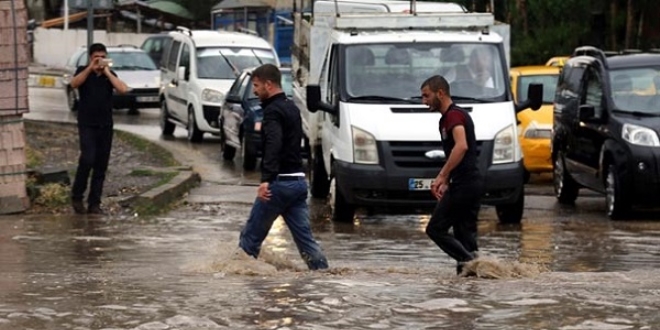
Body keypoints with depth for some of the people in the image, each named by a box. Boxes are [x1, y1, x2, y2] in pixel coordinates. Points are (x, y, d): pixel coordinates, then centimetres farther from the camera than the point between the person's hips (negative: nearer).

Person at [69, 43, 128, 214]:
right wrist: (90, 68, -25)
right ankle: (77, 196, -3)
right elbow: (74, 83, -18)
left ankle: (94, 203, 7)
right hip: (87, 124, -3)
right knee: (87, 159, -18)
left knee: (101, 166, 2)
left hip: (105, 125, 3)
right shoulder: (83, 71, 3)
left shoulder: (110, 74, 9)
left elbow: (122, 89, -8)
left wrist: (107, 72, -10)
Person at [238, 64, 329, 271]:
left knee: (251, 236, 1)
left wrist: (266, 180, -38)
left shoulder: (273, 111, -11)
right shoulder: (292, 108, 18)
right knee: (304, 236, 5)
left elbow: (274, 145, -27)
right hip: (299, 181, 9)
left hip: (280, 182, -9)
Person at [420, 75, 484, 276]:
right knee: (465, 234, 10)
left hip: (463, 184, -10)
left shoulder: (453, 116, -12)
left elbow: (461, 146, -29)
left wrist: (442, 176, -31)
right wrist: (446, 182, 29)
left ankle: (470, 263, -16)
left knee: (436, 229, -7)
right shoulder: (456, 115, 21)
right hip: (474, 182, 10)